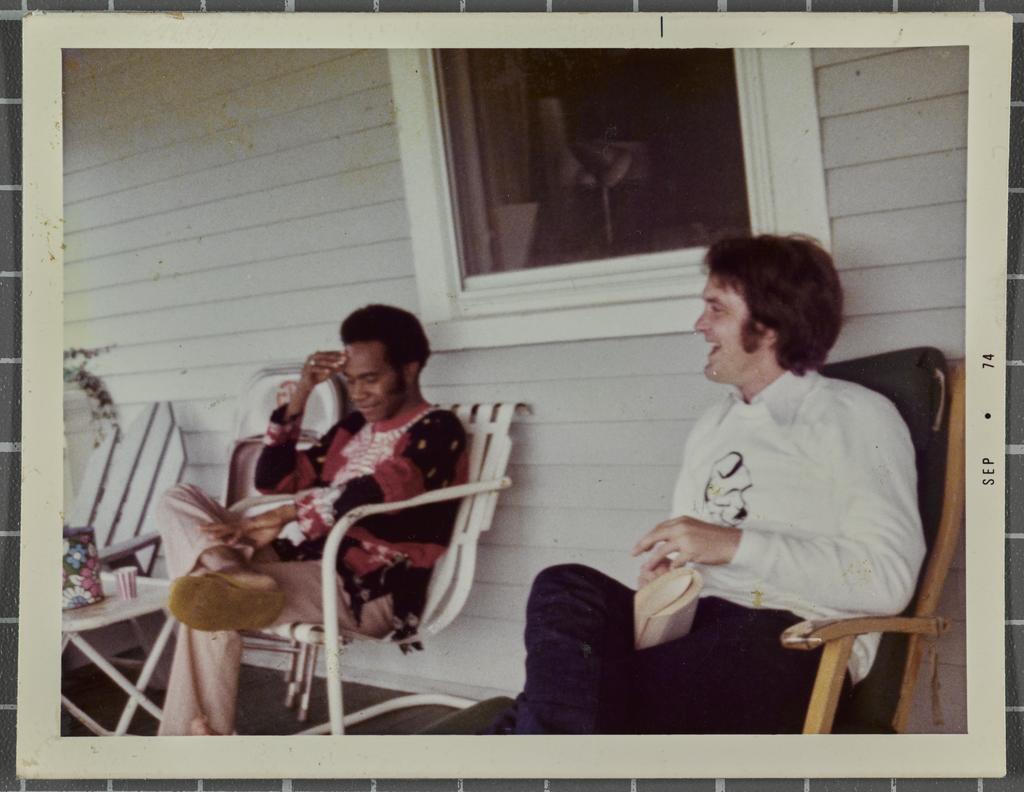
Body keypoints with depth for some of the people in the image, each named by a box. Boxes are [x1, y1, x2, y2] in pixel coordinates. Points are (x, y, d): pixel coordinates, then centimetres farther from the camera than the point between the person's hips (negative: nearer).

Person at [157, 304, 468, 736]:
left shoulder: (437, 429, -4)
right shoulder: (353, 426, 21)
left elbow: (371, 494, -22)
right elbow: (273, 479, 17)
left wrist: (279, 517, -16)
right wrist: (301, 394, 8)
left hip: (372, 587, -9)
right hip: (314, 562, 9)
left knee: (211, 604, -27)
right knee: (179, 501, -4)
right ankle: (230, 576, -29)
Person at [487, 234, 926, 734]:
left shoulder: (857, 417, 4)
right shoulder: (712, 426, 26)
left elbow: (889, 579, -10)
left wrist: (735, 545, -15)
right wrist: (664, 569, 7)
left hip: (791, 646, -5)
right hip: (698, 627, 6)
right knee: (567, 589, -26)